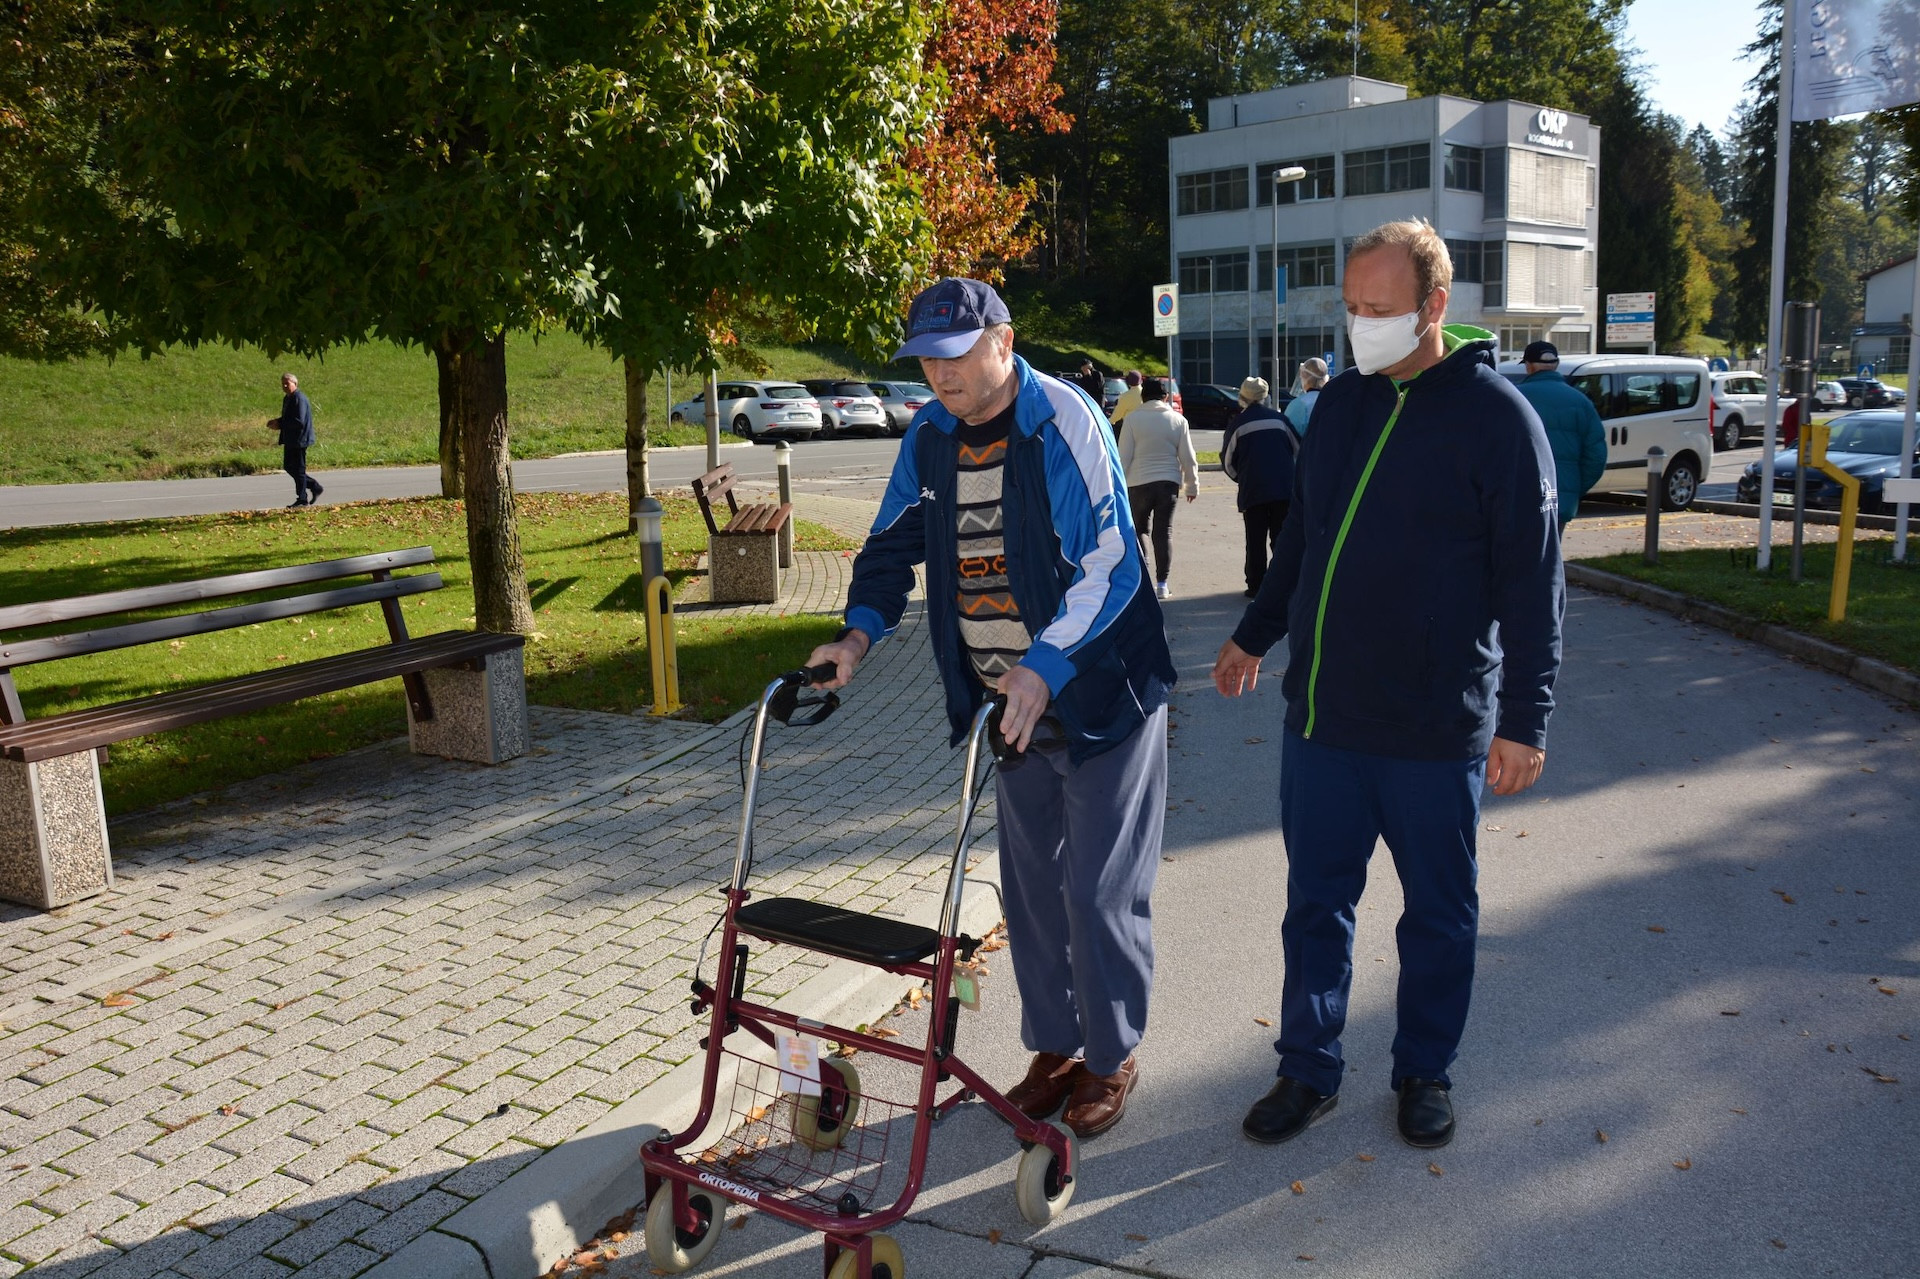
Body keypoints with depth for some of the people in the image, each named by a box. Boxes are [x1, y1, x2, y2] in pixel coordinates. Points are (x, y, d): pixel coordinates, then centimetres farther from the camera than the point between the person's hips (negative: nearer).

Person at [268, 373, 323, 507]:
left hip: (299, 440, -10)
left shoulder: (299, 398, -17)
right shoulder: (287, 398, 14)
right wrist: (277, 422, 3)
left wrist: (280, 424, -19)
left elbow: (299, 421, -25)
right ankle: (315, 487, 21)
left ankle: (302, 499, 6)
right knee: (288, 467, 14)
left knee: (298, 470, -3)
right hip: (290, 440, 10)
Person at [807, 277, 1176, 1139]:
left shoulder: (1065, 424, -16)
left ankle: (1111, 1057, 20)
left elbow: (1109, 566, -22)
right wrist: (860, 632, -7)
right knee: (1031, 882, 14)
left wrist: (1043, 668, -31)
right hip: (1010, 702, 6)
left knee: (1098, 890, 0)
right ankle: (1054, 1048, 30)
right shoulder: (929, 437, 3)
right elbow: (893, 544, 11)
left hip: (1098, 693, -6)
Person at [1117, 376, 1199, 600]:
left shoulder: (1134, 418, -3)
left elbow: (1124, 456, -5)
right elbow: (1188, 458, 5)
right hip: (1168, 482, 2)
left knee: (1140, 529, 12)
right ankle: (1161, 584, 4)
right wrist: (1192, 486, 14)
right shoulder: (1178, 420, 4)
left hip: (1139, 483, -2)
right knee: (1164, 532, 7)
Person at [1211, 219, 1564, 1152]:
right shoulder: (1339, 404, 7)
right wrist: (1254, 635, 24)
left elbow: (1532, 580, -9)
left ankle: (1425, 1070, 31)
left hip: (1436, 731, -4)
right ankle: (1309, 1071, 26)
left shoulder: (1496, 415, -9)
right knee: (1315, 901, 11)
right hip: (1320, 715, 5)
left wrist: (1524, 719, -12)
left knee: (1438, 912, 13)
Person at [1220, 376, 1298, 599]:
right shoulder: (1279, 418, 6)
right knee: (1281, 538, 8)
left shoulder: (1238, 423, 0)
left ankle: (1256, 586, 3)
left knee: (1256, 540, 4)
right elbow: (1298, 449, 14)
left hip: (1252, 490, -2)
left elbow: (1227, 461, 4)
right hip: (1284, 489, 2)